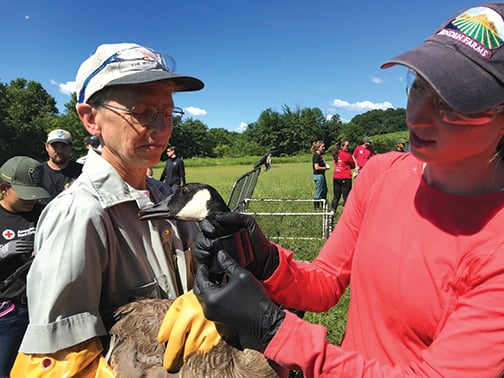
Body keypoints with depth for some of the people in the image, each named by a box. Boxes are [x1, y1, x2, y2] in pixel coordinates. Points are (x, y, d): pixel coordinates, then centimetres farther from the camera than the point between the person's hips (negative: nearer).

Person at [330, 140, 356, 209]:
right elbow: (353, 165, 2)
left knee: (336, 196, 13)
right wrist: (353, 157, 17)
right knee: (346, 196, 1)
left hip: (336, 178, 6)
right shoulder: (347, 155, -10)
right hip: (345, 178, -6)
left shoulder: (336, 154, 8)